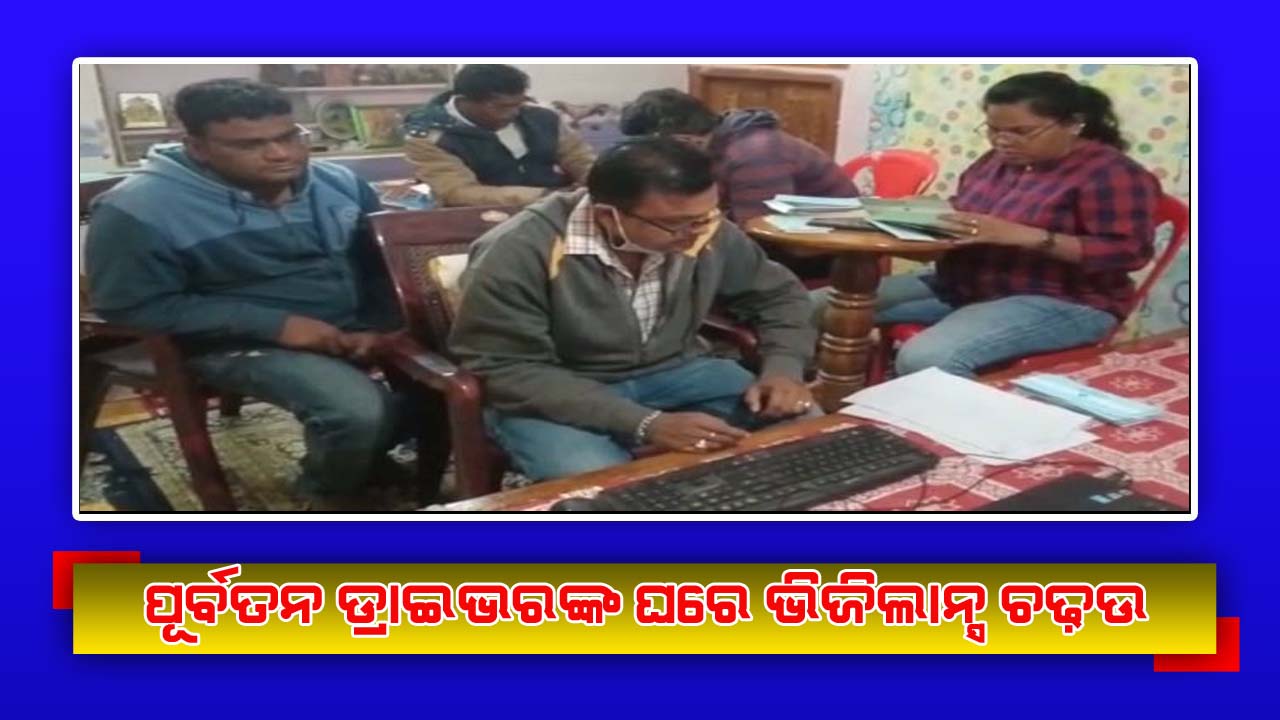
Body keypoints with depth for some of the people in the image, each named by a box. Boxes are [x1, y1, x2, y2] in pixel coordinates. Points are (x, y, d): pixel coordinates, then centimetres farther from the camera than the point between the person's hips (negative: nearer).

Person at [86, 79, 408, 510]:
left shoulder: (338, 183, 1)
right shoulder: (139, 209, -15)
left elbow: (383, 260, 10)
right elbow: (133, 306, -16)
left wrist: (378, 324, -11)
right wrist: (275, 324, -21)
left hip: (356, 326, 6)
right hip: (247, 343, -5)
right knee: (358, 410, -31)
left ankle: (373, 460, 15)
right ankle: (331, 495, 3)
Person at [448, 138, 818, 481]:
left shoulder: (707, 233, -11)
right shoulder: (520, 253, -26)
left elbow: (777, 294, 6)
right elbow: (507, 370, -24)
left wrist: (783, 369, -15)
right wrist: (644, 424, -31)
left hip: (673, 372, 5)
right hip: (554, 395, -4)